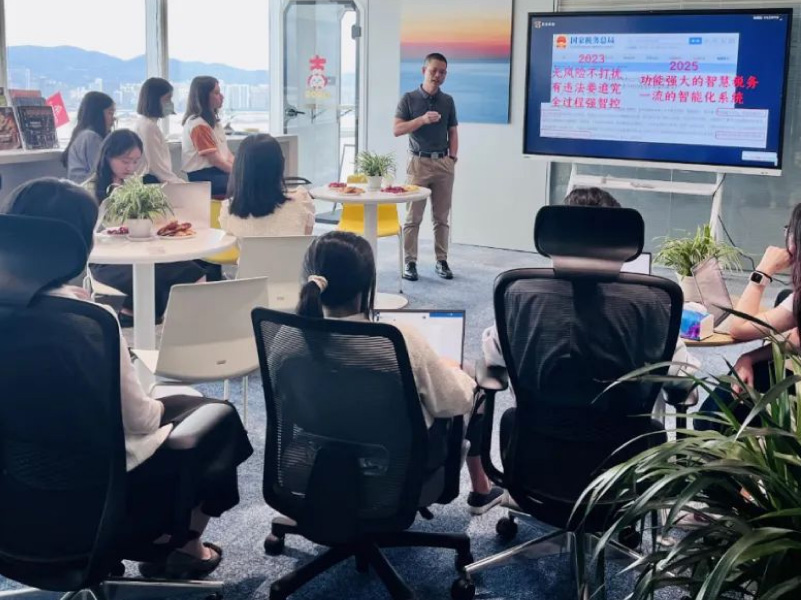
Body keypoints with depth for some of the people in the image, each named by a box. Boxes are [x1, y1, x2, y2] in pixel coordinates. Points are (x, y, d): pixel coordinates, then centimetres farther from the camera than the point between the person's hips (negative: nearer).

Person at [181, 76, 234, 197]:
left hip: (219, 171, 9)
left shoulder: (213, 120, 15)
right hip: (203, 177, -9)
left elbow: (227, 153, 14)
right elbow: (215, 160, -16)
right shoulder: (198, 124, -12)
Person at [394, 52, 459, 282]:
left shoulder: (448, 101, 9)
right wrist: (422, 119, -17)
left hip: (443, 163, 3)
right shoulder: (409, 98, 0)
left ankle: (442, 261, 13)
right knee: (413, 216, -2)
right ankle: (410, 262, 4)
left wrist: (453, 156, -1)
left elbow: (452, 132, 13)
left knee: (442, 217, 6)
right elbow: (397, 130, -5)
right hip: (419, 162, -3)